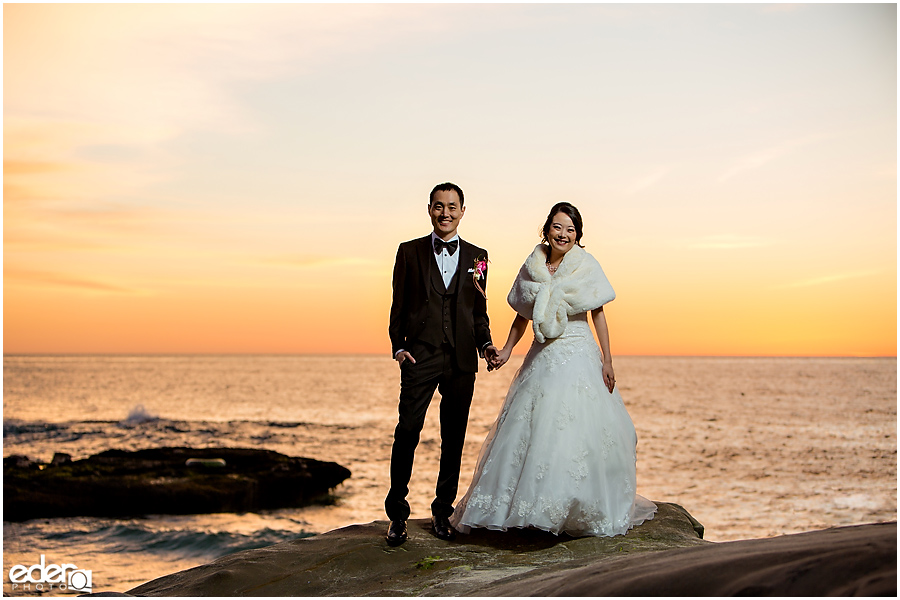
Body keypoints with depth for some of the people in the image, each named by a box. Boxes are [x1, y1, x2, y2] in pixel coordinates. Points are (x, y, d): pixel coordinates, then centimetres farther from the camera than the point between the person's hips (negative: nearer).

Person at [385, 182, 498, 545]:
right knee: (408, 430, -9)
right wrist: (398, 346, -5)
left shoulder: (477, 256, 13)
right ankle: (397, 514, 0)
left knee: (454, 437, 7)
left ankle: (443, 511, 19)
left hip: (461, 359, 2)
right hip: (420, 355, -2)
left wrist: (485, 344, 2)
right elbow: (398, 305, 6)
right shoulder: (410, 252, 7)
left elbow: (479, 308, 16)